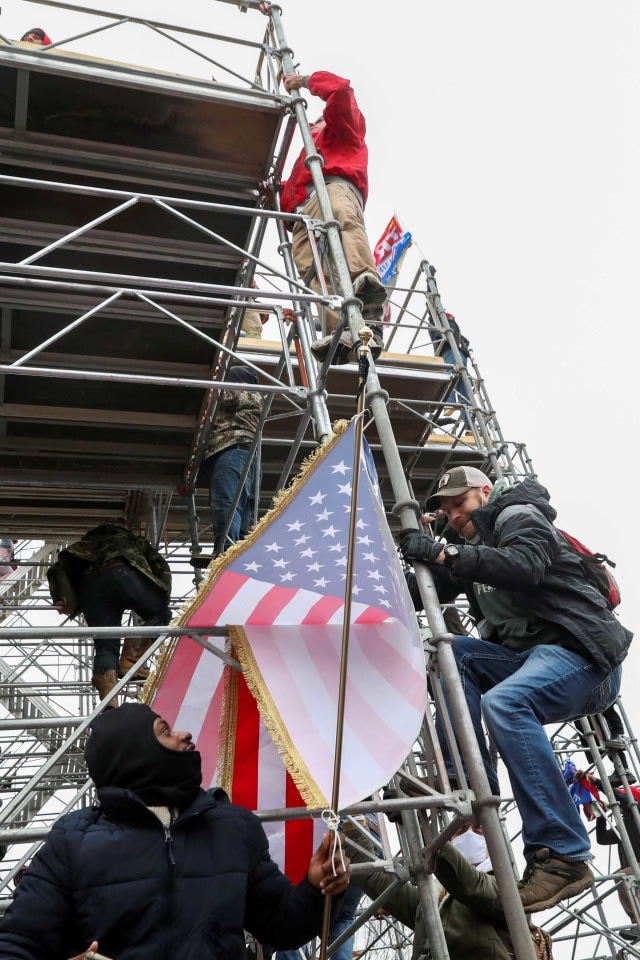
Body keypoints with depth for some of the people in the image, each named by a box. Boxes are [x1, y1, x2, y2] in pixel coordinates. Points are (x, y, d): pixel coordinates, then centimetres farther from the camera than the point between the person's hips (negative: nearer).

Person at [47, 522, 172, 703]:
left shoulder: (86, 545, 42)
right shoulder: (133, 540, 38)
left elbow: (57, 569, 26)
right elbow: (161, 565, 20)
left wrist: (61, 599, 20)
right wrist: (163, 597, 22)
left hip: (90, 583, 3)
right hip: (124, 574, -2)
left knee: (105, 648, 0)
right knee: (160, 614, 13)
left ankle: (110, 704, -22)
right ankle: (129, 661, -7)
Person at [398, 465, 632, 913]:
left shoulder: (518, 516, -3)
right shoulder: (475, 545, 22)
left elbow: (526, 567, -26)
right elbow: (429, 589, 15)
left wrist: (445, 554, -32)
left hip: (584, 655, -8)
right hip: (529, 656, 9)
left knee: (503, 703, -33)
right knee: (452, 653, -10)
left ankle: (563, 857, -28)